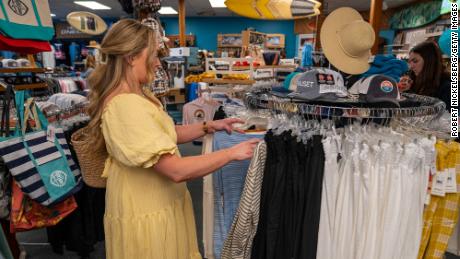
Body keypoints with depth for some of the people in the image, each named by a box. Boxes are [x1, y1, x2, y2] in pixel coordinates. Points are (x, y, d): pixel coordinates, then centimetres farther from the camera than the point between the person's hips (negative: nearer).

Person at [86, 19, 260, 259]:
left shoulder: (138, 95, 4)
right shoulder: (125, 105, -28)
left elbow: (167, 134, 12)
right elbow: (177, 170, -30)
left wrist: (210, 126, 2)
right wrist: (231, 153, -20)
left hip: (160, 203, 9)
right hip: (145, 213, -9)